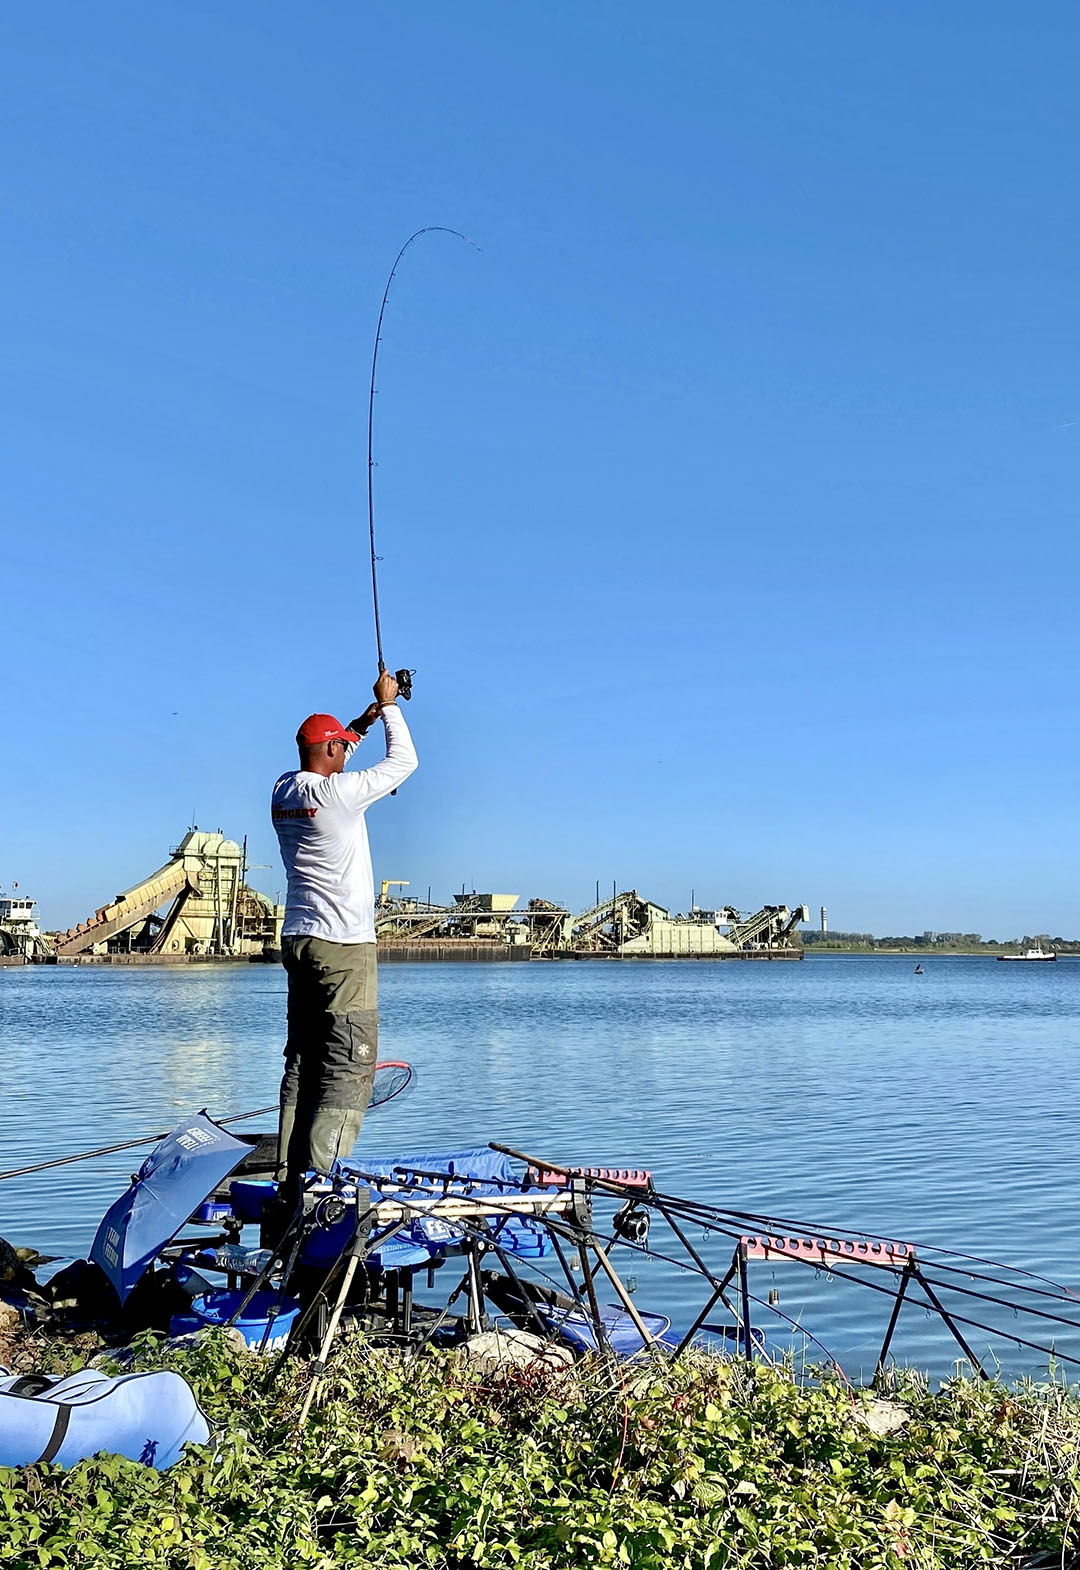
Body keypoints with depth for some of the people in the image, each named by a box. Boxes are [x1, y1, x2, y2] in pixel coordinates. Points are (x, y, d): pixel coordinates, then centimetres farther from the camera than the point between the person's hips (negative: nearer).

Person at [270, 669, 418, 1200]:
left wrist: (365, 719, 31)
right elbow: (404, 761, -1)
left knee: (302, 1062, 11)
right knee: (347, 1067, -6)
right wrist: (389, 705, 13)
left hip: (297, 942, 8)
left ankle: (290, 1178, 13)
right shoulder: (339, 792, -13)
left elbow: (322, 768, 31)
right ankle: (319, 1179, -10)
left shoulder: (284, 790, 8)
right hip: (342, 946, -8)